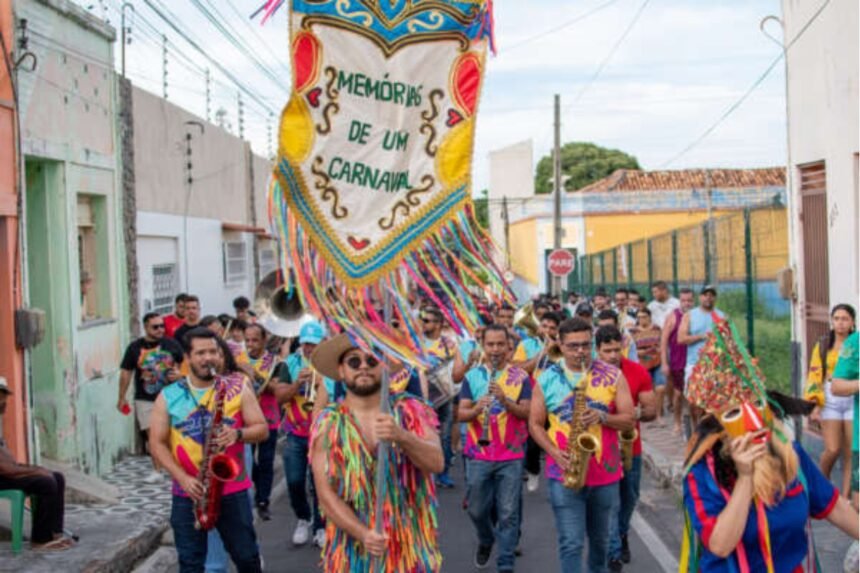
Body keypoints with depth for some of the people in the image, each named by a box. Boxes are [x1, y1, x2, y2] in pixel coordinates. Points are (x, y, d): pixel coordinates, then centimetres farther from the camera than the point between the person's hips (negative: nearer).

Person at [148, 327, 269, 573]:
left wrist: (238, 433, -21)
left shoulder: (238, 389, 1)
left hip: (233, 489, 0)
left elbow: (262, 429, 1)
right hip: (188, 493, 0)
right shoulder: (168, 396, 1)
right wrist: (182, 477, -14)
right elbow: (157, 443, -1)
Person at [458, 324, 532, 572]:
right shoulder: (472, 376, 4)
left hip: (512, 456, -1)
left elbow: (527, 413, -6)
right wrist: (476, 409, -22)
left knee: (508, 513, 0)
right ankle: (486, 541, 42)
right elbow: (461, 414, -1)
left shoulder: (521, 377, 1)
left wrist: (505, 400, -23)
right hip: (478, 455, 1)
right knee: (477, 510, 13)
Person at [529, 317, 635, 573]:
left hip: (605, 472, 2)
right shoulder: (546, 379, 0)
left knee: (600, 538, 18)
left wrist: (602, 417, -20)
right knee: (571, 542, -5)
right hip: (564, 472, -1)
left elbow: (628, 420, -1)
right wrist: (555, 452, -13)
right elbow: (535, 423, 3)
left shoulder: (613, 375, 0)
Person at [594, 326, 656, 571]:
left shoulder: (638, 372, -6)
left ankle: (622, 535, 45)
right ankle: (614, 553, 2)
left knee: (629, 498, 19)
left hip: (632, 448, 3)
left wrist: (637, 413, -25)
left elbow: (652, 410, -3)